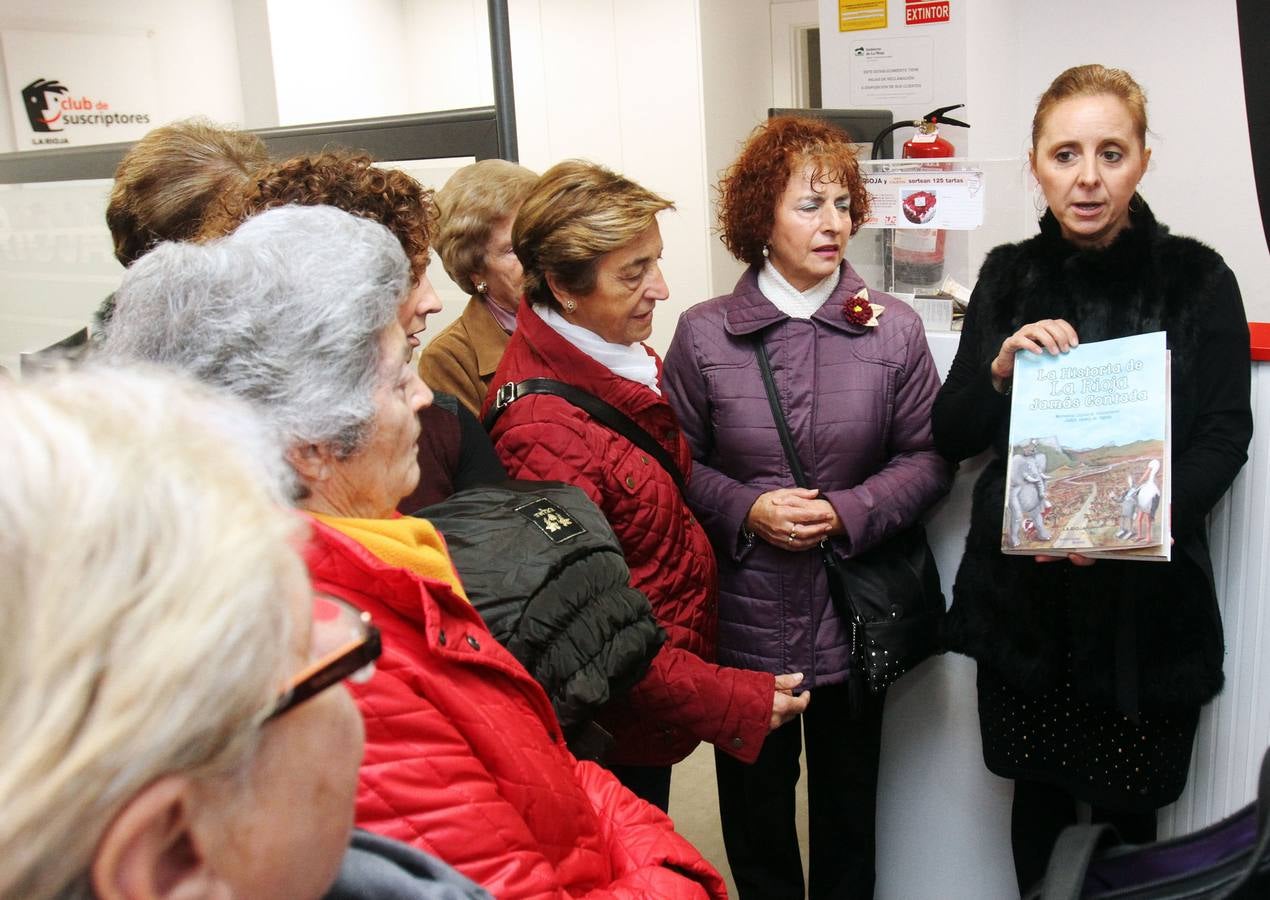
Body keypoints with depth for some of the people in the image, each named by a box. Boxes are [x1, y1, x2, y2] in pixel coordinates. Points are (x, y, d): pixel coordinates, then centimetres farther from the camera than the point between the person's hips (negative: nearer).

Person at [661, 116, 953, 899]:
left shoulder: (893, 328, -3)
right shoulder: (703, 333, -3)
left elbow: (928, 457, -1)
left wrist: (849, 512, -15)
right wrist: (745, 510, -16)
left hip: (855, 616, 1)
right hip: (743, 620, 0)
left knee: (849, 802, 20)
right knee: (754, 799, 18)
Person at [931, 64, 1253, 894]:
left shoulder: (1197, 279, -3)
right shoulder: (1008, 276, 4)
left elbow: (1226, 439, -3)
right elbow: (951, 438, 4)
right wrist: (1000, 368, -16)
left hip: (1149, 600, -2)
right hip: (1022, 596, 2)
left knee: (1127, 820, 6)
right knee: (1039, 806, 12)